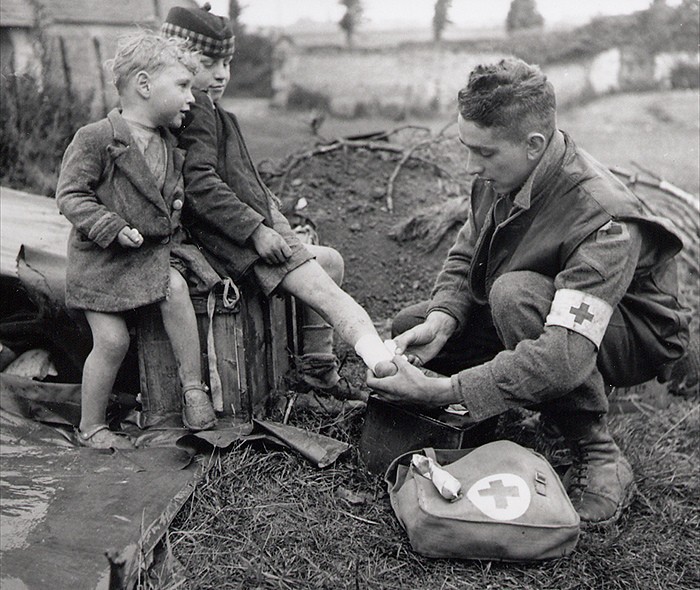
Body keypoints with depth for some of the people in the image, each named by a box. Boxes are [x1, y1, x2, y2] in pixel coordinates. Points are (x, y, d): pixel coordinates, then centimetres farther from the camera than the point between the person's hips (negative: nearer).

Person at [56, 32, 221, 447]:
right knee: (113, 340, -8)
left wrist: (175, 205, 3)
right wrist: (113, 228, -24)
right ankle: (91, 426, 13)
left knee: (175, 288, -25)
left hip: (156, 247, 5)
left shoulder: (169, 145, 8)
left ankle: (194, 388, -15)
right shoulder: (97, 138, -14)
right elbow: (70, 194, -14)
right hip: (102, 257, -5)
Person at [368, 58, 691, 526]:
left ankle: (600, 457, -22)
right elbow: (465, 255, 0)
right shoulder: (500, 178, -13)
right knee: (410, 327, -5)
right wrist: (441, 319, -22)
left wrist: (440, 391, -46)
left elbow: (566, 357, -44)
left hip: (634, 338, -7)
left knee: (516, 293, -38)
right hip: (540, 311, 7)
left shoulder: (603, 219, -36)